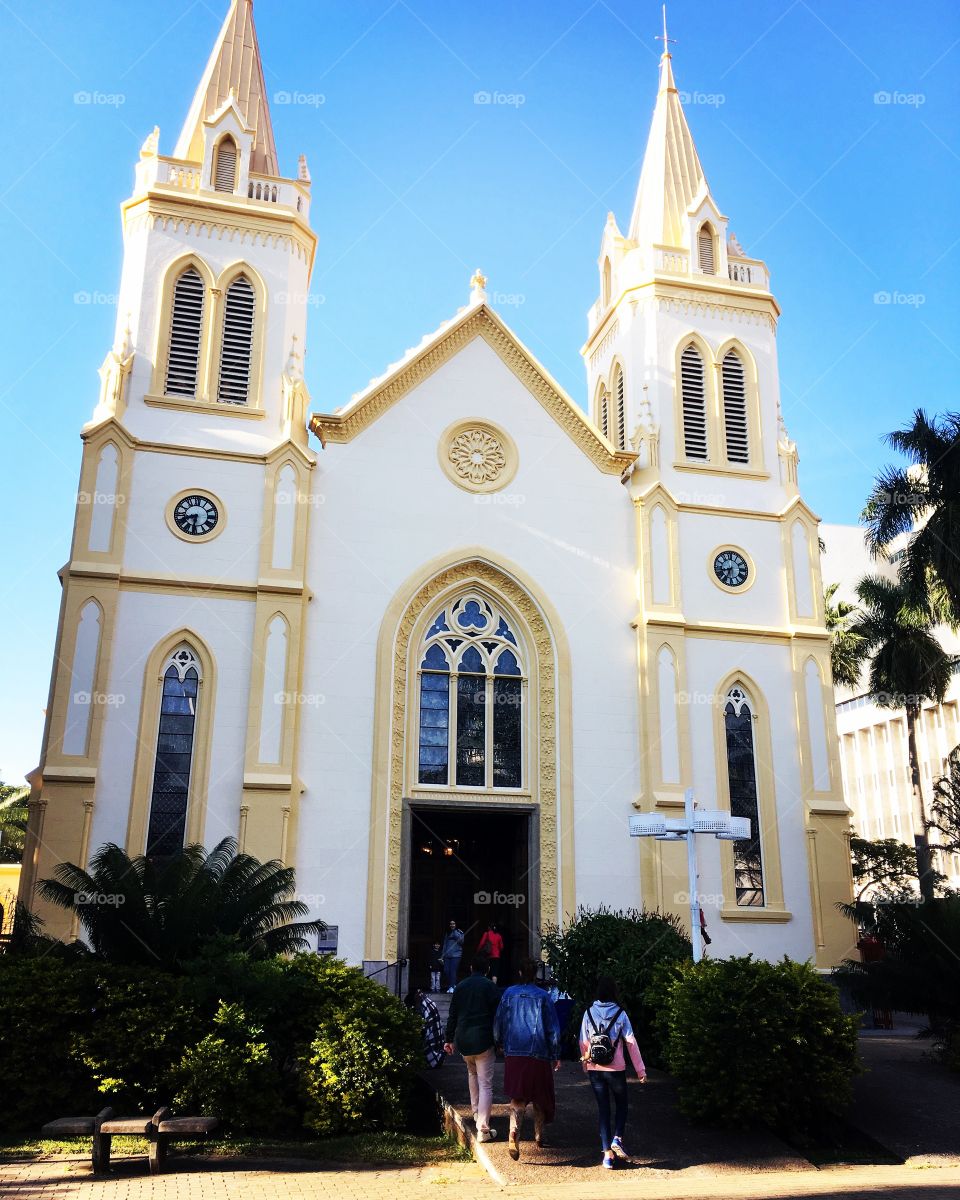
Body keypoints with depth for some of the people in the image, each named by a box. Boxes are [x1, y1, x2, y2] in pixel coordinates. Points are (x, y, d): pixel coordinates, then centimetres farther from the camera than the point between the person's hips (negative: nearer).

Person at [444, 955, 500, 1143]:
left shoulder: (459, 987, 8)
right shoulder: (490, 987, -4)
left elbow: (452, 1016, 12)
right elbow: (497, 1015, -5)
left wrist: (450, 1040, 18)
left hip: (463, 1040, 5)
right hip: (483, 1041, -5)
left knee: (472, 1074, 30)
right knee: (485, 1085, -3)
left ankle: (476, 1112, 38)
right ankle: (483, 1129, -9)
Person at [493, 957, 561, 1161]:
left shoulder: (509, 994, 3)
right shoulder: (543, 997, -2)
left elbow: (498, 1023, 8)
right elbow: (553, 1030, -1)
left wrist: (500, 1044, 25)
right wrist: (556, 1056, 7)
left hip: (514, 1053, 1)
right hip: (539, 1055, -1)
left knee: (517, 1098, 2)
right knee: (540, 1097, 17)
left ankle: (514, 1132, -21)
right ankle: (539, 1137, 25)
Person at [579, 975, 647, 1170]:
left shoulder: (589, 1013, 0)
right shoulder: (620, 1014, -6)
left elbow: (583, 1043, 3)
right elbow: (631, 1042, -6)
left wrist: (585, 1064, 17)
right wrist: (640, 1070, -1)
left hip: (595, 1069, 2)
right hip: (616, 1069, -2)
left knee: (603, 1109, 10)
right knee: (621, 1105, 18)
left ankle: (607, 1152, 6)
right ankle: (617, 1139, -1)